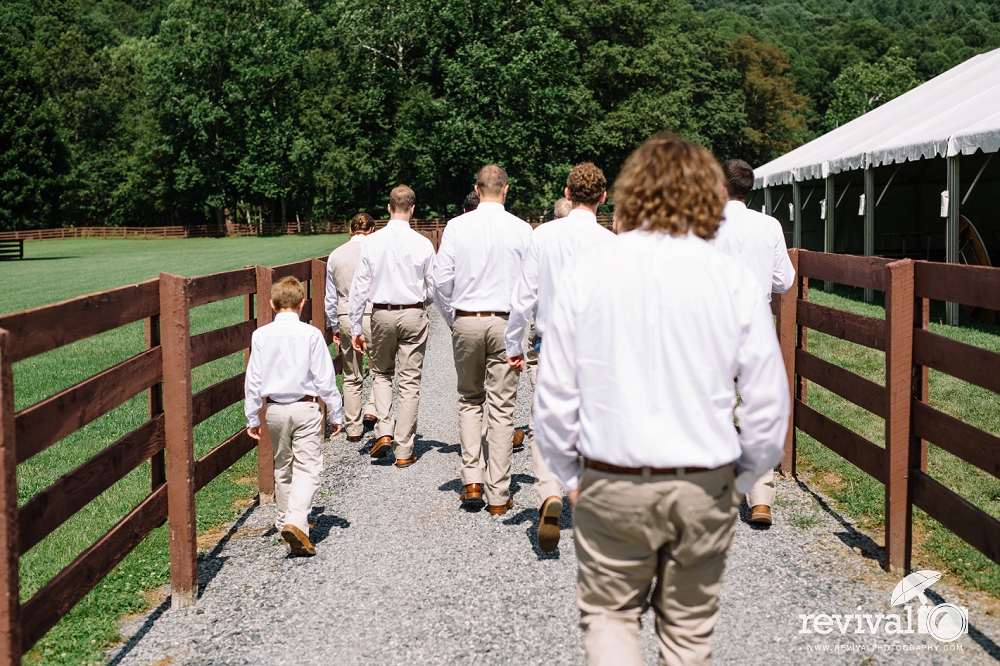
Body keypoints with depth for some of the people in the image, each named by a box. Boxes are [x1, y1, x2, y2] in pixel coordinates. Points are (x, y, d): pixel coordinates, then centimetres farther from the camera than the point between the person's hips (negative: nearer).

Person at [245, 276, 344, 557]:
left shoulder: (261, 335, -2)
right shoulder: (311, 334, -9)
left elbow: (253, 379, 1)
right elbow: (324, 378, -6)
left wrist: (252, 417, 10)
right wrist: (335, 413, 3)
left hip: (275, 409, 3)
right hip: (305, 408, -3)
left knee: (282, 467, 19)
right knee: (307, 467, -3)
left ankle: (285, 520, 29)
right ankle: (296, 521, -20)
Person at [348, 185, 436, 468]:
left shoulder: (371, 242, -5)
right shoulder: (422, 244, -7)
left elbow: (359, 287, -3)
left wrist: (356, 328, 3)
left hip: (382, 315, 1)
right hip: (413, 315, -1)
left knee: (381, 373, 22)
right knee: (409, 382, 5)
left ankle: (384, 431, 4)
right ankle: (403, 450, 9)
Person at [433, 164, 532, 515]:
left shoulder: (456, 227, -2)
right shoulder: (521, 229, -3)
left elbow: (441, 280, -2)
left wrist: (451, 319, 11)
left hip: (466, 321, 1)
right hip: (504, 323, -1)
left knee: (469, 399, 18)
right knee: (501, 408, 3)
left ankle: (472, 480, 9)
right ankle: (498, 495, 6)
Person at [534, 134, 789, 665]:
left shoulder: (588, 271, -6)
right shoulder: (734, 280, -6)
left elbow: (554, 392, -3)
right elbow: (768, 405, -3)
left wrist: (570, 476, 10)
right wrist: (739, 481, 13)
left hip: (612, 485, -1)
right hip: (704, 489, 1)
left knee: (607, 613, 17)